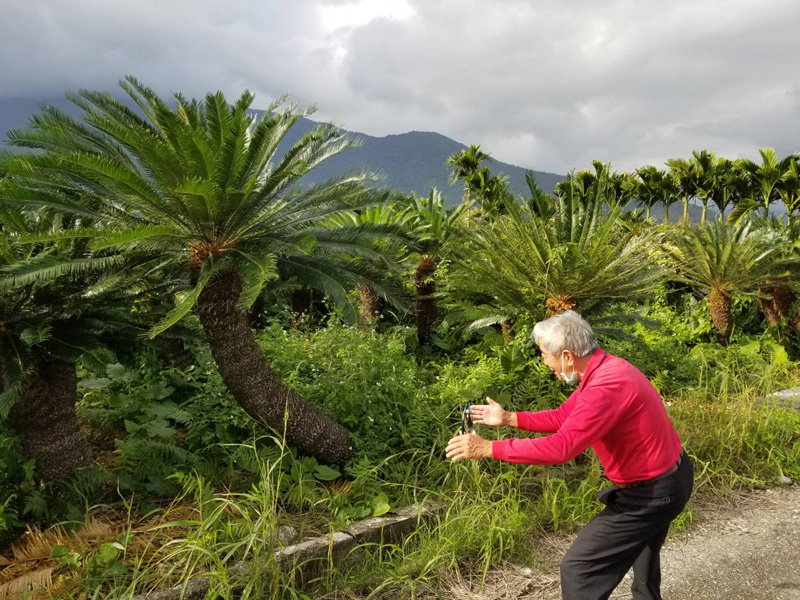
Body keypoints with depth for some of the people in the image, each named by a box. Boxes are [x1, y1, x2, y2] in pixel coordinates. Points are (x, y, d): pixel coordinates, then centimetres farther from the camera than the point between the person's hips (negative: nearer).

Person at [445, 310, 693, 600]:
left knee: (578, 568, -4)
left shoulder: (608, 386, -33)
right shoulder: (604, 369, 0)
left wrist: (487, 448, -33)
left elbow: (561, 447, -38)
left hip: (650, 493, -10)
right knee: (641, 544, 34)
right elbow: (563, 416, 9)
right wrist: (508, 418, 4)